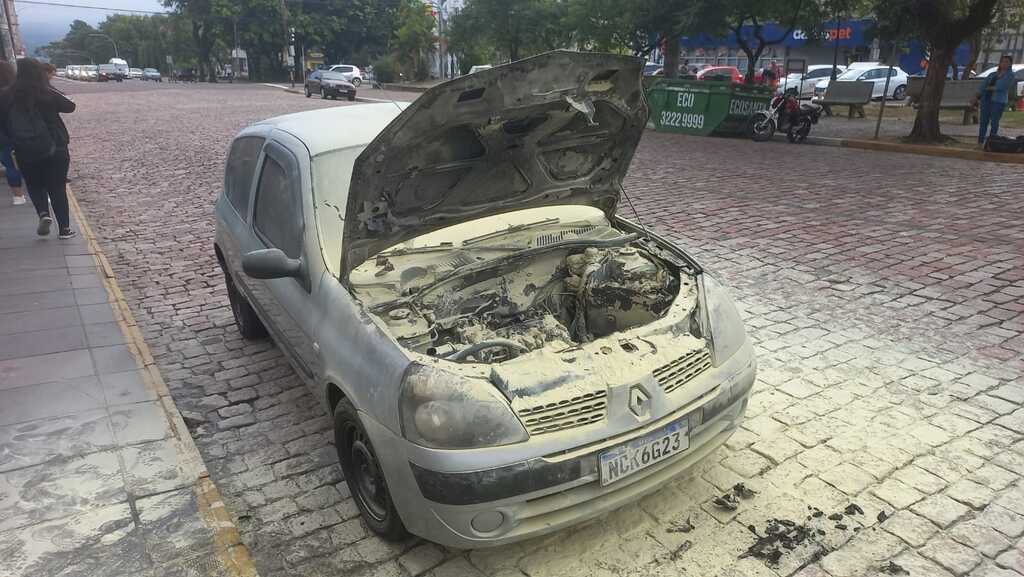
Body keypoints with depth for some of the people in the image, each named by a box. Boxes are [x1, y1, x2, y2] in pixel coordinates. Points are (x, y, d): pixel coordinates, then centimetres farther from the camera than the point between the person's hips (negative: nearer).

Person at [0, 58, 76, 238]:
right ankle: (64, 228, 7)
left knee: (34, 186, 20)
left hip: (25, 153, 2)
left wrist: (15, 143, 15)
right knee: (57, 189, 7)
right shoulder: (46, 94, -11)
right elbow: (70, 106, 2)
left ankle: (43, 213, -5)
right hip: (55, 149, -2)